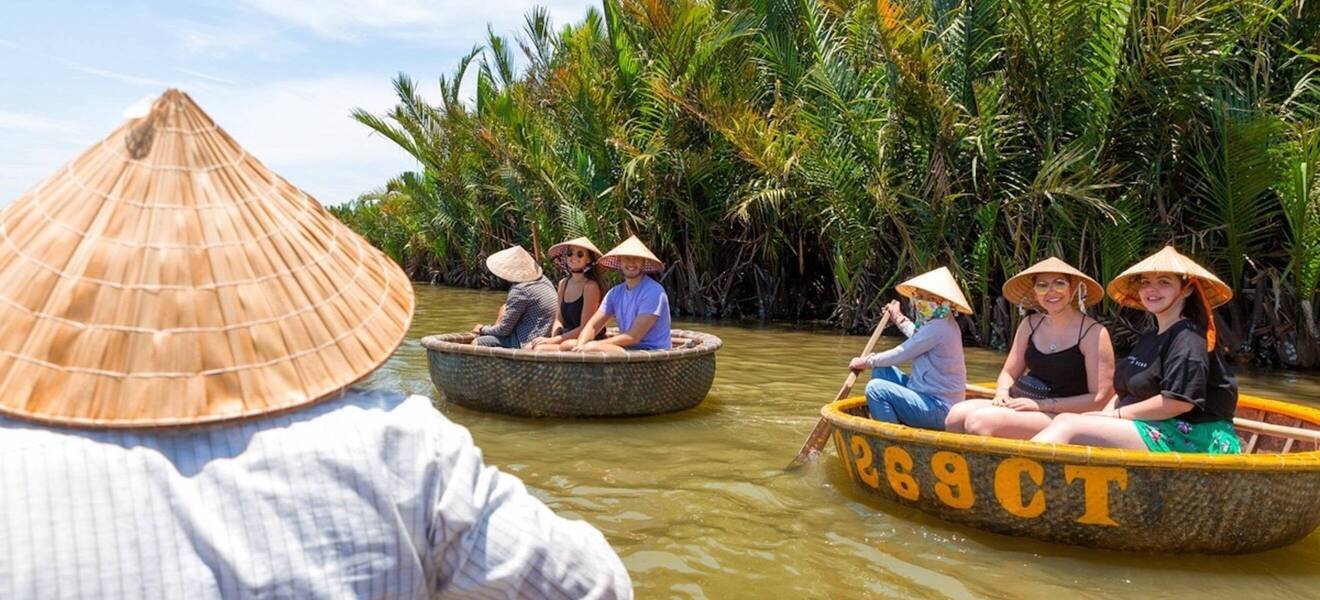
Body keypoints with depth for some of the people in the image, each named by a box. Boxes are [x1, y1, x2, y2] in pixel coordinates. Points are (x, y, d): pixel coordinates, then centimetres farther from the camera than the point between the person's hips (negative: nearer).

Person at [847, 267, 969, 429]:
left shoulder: (938, 328, -21)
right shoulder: (942, 323, 9)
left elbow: (899, 355, -16)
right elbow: (918, 337, 33)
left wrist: (866, 361, -2)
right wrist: (899, 318, 43)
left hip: (939, 410, -10)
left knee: (875, 388, -18)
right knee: (881, 370, 11)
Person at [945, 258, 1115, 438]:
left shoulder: (1094, 333, -6)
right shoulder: (1031, 324, 11)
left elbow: (1100, 398, -10)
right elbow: (1009, 373, 18)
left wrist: (1041, 404, -16)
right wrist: (1002, 393, -6)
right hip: (1019, 405, 6)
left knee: (979, 421, -28)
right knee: (957, 415, -21)